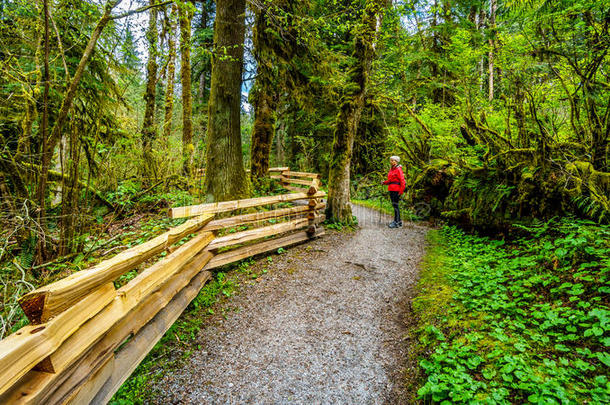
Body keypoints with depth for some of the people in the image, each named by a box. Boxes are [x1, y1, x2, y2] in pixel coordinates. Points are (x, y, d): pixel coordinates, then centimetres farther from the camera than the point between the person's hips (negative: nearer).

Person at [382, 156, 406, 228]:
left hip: (396, 190, -8)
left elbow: (402, 181, -12)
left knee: (395, 205, -9)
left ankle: (396, 223, -5)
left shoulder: (398, 169, -9)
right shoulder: (391, 169, 16)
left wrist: (401, 191, -16)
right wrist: (385, 182, 3)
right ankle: (399, 221, 20)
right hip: (391, 189, 9)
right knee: (394, 205, 11)